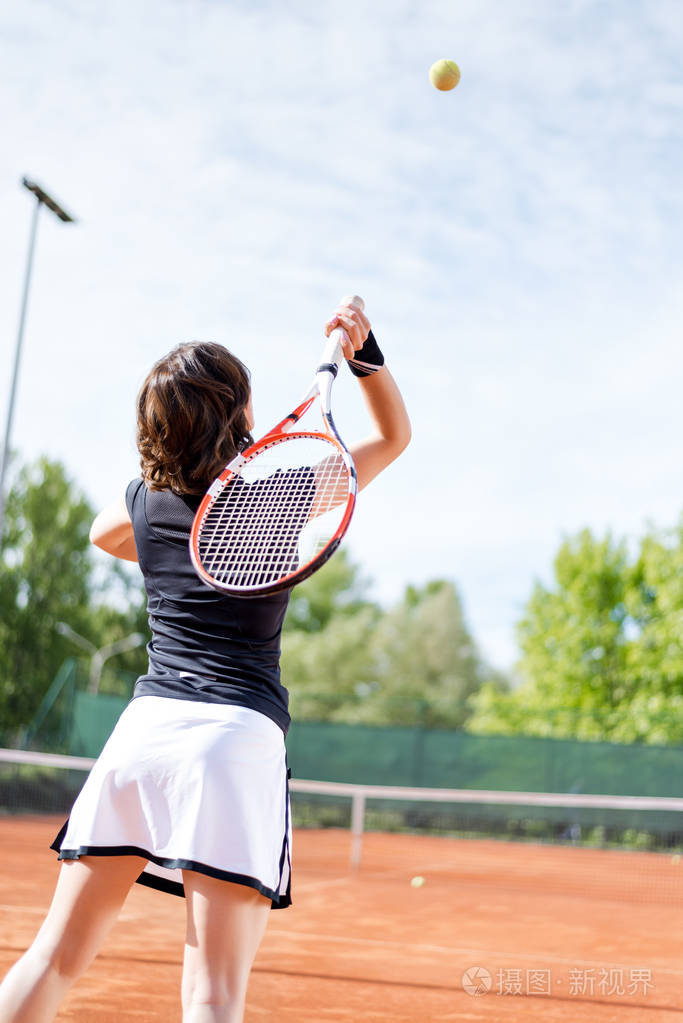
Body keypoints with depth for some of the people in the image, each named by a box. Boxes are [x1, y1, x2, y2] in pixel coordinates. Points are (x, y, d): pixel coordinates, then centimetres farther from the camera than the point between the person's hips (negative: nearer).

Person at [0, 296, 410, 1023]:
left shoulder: (145, 499, 11)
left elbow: (102, 534, 37)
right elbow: (394, 434, 14)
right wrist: (364, 350, 3)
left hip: (144, 720, 4)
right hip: (236, 733, -4)